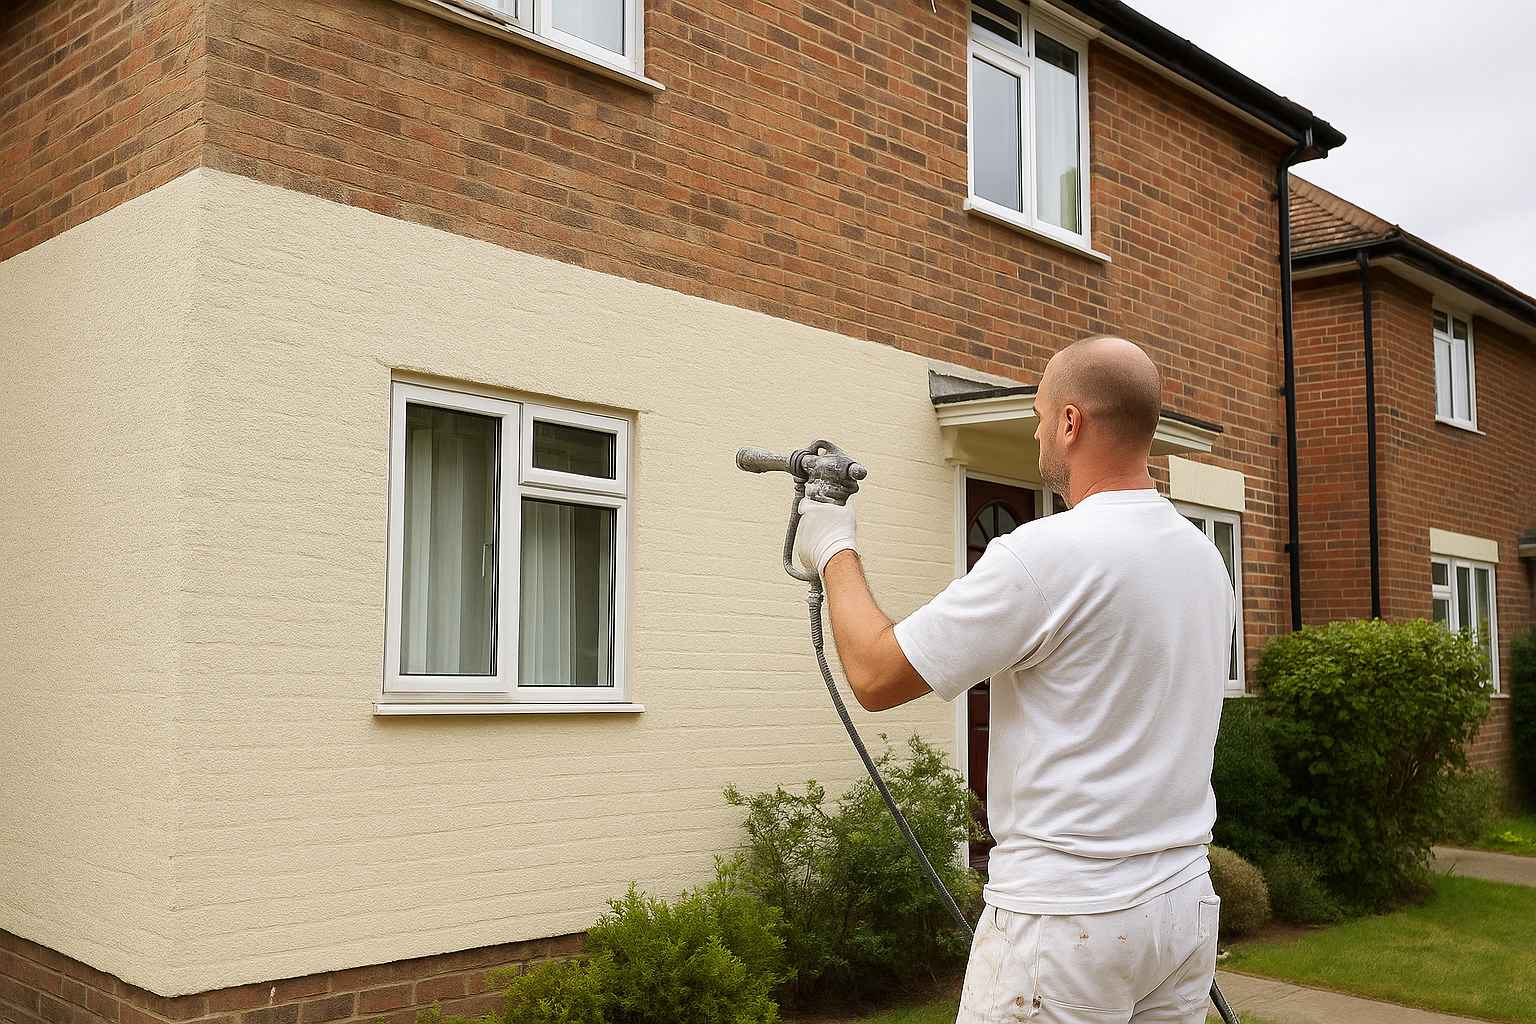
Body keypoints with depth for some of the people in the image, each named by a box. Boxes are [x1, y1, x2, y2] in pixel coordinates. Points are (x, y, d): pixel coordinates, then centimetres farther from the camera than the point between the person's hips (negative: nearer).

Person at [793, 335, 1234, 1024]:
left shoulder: (1047, 553, -19)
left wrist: (835, 552, 3)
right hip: (1187, 904, 8)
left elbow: (876, 677, -13)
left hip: (1068, 918, -7)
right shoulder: (1206, 559, 7)